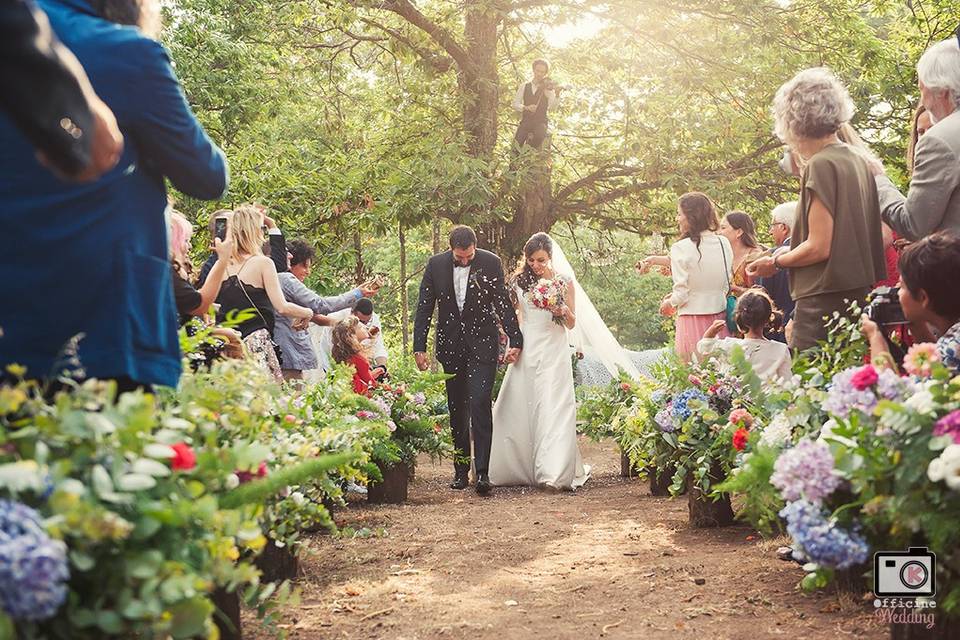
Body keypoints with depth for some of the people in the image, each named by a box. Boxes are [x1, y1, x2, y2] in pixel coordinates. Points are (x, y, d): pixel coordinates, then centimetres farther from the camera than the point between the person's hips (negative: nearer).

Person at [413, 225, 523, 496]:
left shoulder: (491, 263, -6)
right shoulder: (436, 265, -1)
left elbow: (503, 304, 0)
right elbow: (424, 308, 3)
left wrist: (515, 340, -3)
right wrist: (419, 348, -1)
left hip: (482, 344, -3)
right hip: (451, 346, 3)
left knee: (480, 405, -13)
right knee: (457, 409, 8)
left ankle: (482, 471, -13)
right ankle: (461, 471, 16)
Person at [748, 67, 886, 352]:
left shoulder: (821, 165, -11)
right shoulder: (857, 161, 13)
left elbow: (818, 248, -15)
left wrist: (775, 262, 0)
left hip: (826, 300, -9)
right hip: (859, 294, 9)